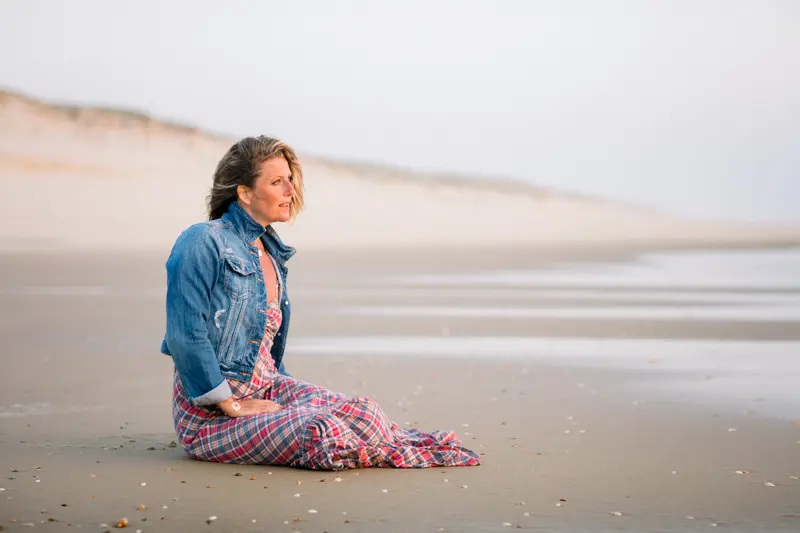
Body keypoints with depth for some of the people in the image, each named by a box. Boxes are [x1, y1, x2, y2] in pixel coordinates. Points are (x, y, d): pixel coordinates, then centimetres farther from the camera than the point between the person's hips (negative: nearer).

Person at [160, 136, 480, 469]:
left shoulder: (272, 254, 15)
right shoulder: (203, 242, -11)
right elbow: (186, 336, -19)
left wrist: (290, 394, 9)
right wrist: (232, 405, -18)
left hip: (266, 389, 8)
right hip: (209, 415, -7)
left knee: (363, 413, -20)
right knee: (322, 430, -29)